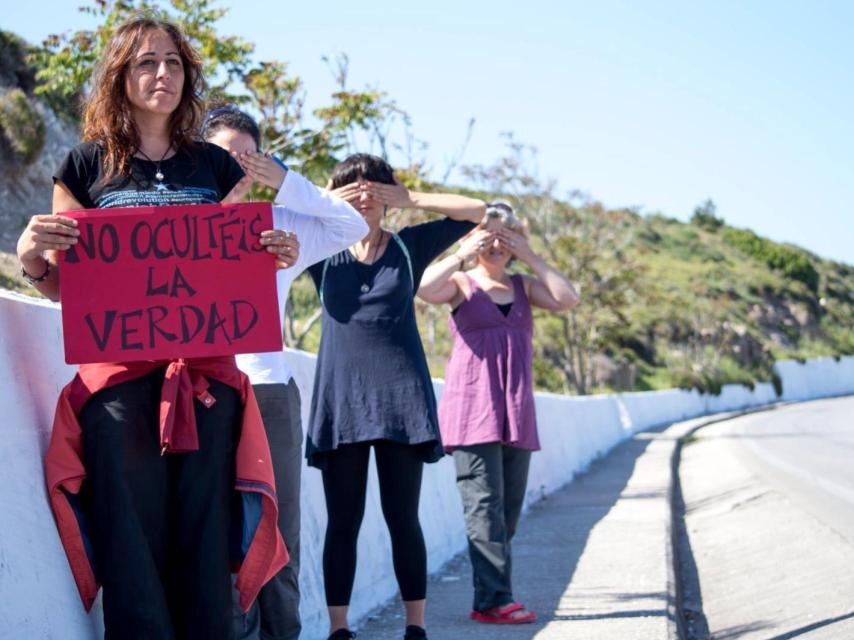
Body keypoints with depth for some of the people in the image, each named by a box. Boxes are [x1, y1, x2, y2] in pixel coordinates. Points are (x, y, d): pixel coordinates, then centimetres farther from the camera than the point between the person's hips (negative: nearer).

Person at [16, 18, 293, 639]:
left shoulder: (217, 166, 14)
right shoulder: (88, 165, 8)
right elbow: (62, 286, 10)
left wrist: (273, 255, -2)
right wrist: (33, 258, -12)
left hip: (206, 371, 2)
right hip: (116, 372, -2)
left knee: (204, 542, 0)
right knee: (133, 545, -5)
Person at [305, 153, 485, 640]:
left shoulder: (408, 245, 9)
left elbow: (478, 211, 7)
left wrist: (410, 198, 1)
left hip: (401, 394, 0)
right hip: (341, 396, 0)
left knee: (403, 517, 1)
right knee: (343, 520, 1)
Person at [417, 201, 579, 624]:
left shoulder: (523, 286, 17)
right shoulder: (461, 283, 4)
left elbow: (568, 300, -1)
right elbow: (424, 289, -18)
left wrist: (530, 257, -1)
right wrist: (463, 255, -11)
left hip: (516, 411, 5)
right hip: (472, 407, -5)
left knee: (510, 507, 6)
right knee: (485, 504, -10)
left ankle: (493, 596, 12)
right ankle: (494, 599, -11)